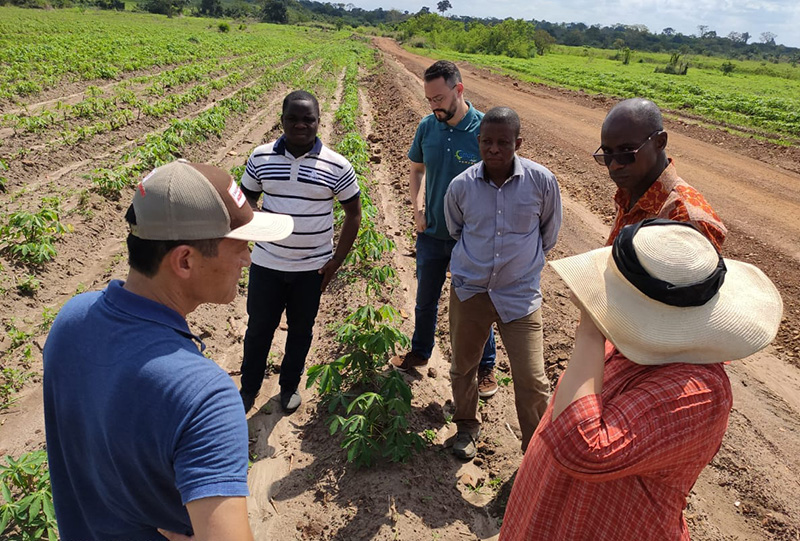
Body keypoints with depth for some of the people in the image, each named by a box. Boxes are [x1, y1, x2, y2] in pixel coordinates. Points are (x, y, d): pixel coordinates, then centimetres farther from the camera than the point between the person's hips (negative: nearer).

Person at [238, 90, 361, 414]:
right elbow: (247, 200, 9)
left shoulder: (337, 166, -9)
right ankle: (248, 388, 36)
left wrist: (337, 260, -5)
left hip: (313, 267, -1)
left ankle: (289, 386, 40)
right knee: (259, 327, 14)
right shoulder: (261, 157, -4)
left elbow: (353, 212, -1)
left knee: (301, 330, 17)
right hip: (266, 264, 1)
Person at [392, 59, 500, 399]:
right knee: (426, 299, 21)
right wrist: (417, 208, -2)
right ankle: (420, 352, 44)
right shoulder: (427, 126, -4)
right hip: (431, 233, 4)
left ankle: (486, 366, 33)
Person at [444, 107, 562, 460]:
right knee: (462, 367, 17)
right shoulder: (461, 186, -8)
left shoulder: (542, 182, -12)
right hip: (469, 289, 2)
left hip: (520, 294, -2)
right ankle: (467, 427, 44)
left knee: (532, 383, -2)